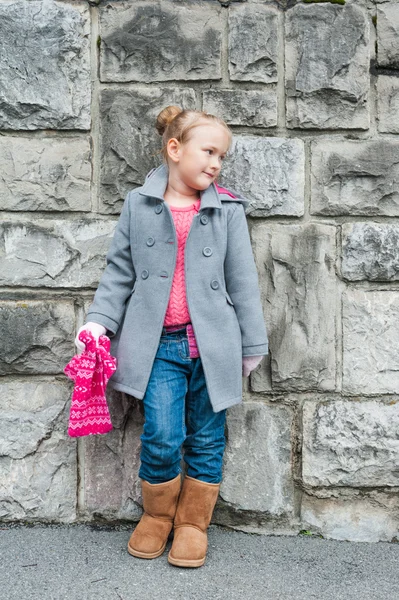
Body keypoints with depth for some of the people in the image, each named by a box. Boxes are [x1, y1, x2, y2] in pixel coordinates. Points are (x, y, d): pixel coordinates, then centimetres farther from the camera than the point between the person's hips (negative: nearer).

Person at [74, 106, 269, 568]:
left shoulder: (227, 209, 4)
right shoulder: (138, 205, 5)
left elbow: (242, 281, 5)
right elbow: (119, 271, 8)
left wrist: (252, 345, 7)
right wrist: (100, 320, -4)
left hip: (212, 344, 1)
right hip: (159, 345, -1)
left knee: (206, 440, 9)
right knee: (162, 438, -5)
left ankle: (193, 522, 29)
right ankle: (157, 515, 24)